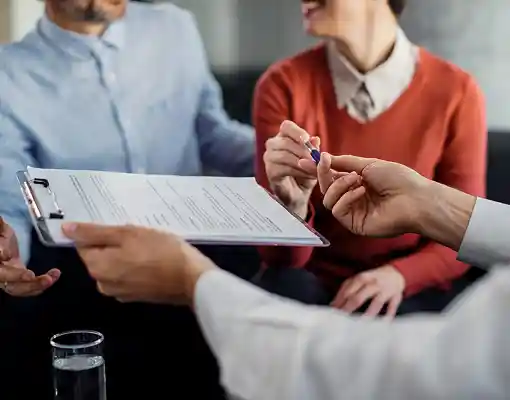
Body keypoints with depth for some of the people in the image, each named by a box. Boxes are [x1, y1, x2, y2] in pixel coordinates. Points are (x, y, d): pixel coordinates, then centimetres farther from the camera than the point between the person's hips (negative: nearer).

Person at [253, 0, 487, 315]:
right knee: (285, 287, -32)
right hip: (314, 283, 1)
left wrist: (397, 275, -22)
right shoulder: (283, 86, -10)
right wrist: (292, 204, -32)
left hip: (414, 291, 0)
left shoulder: (455, 93, -11)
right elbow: (282, 258, -10)